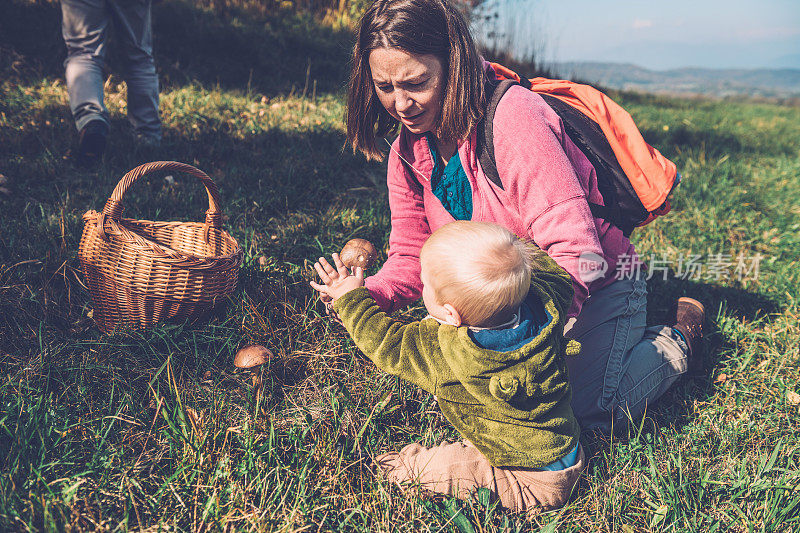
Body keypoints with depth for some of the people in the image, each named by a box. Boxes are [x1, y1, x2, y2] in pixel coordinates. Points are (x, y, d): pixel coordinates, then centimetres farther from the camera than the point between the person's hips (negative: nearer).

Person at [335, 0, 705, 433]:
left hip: (595, 288, -6)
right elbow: (411, 257, -5)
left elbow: (575, 252, -34)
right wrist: (361, 295, -26)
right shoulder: (407, 153, -7)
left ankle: (677, 338, 17)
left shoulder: (513, 116, -30)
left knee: (590, 412, -14)